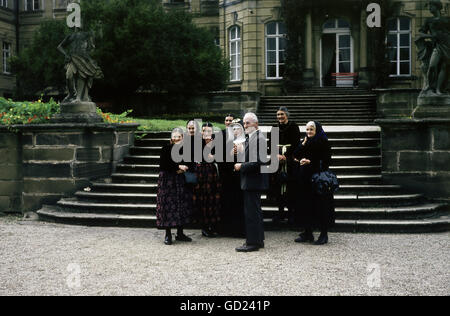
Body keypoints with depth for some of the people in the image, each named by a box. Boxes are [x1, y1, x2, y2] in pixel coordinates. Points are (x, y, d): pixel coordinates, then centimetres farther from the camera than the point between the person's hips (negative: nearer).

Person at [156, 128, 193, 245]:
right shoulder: (166, 149, -4)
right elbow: (163, 165, -11)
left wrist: (183, 169, -6)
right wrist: (178, 167, -15)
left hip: (181, 181, 4)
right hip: (167, 181, -4)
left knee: (183, 204, 4)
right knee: (168, 206, -6)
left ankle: (180, 233, 16)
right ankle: (168, 235, 4)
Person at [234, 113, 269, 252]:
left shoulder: (258, 138, -16)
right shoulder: (251, 138, 16)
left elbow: (259, 161, -23)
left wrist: (241, 166, -15)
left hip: (253, 181, -11)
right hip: (252, 181, 11)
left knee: (251, 211, -7)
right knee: (255, 211, 16)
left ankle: (253, 243, -1)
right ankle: (258, 240, 25)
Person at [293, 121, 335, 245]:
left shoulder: (323, 142, -5)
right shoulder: (305, 142, 14)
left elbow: (326, 161, -10)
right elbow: (296, 155, 6)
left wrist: (309, 162, -14)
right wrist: (303, 144, -4)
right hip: (305, 178, 7)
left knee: (320, 205, -3)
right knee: (305, 204, 7)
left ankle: (324, 234, 6)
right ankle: (308, 233, 16)